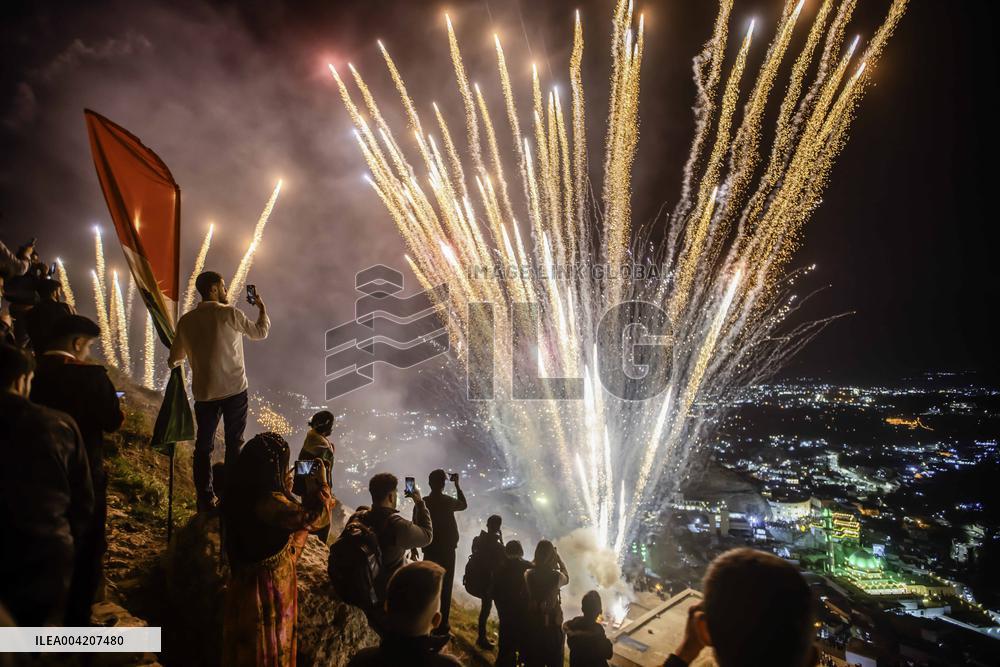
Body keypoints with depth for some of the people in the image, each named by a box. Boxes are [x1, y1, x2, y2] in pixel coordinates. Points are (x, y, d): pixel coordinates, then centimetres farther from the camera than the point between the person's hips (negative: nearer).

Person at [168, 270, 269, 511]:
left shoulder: (186, 321, 3)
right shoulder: (229, 313, -9)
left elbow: (174, 360, 13)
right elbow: (260, 332, 5)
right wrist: (262, 307, 21)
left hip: (204, 393, 3)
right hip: (234, 390, -3)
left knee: (203, 445, 12)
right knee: (234, 443, 8)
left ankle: (205, 499, 15)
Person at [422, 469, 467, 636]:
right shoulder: (448, 502, -10)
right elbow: (464, 505, 11)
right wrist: (457, 484, 13)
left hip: (430, 551, 2)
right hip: (447, 551, -2)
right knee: (445, 587, 7)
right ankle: (442, 625, 10)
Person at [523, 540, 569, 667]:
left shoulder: (528, 574, -15)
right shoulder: (555, 576, -21)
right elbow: (566, 578, 2)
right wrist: (558, 556, 5)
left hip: (532, 621, 2)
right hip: (552, 623, -2)